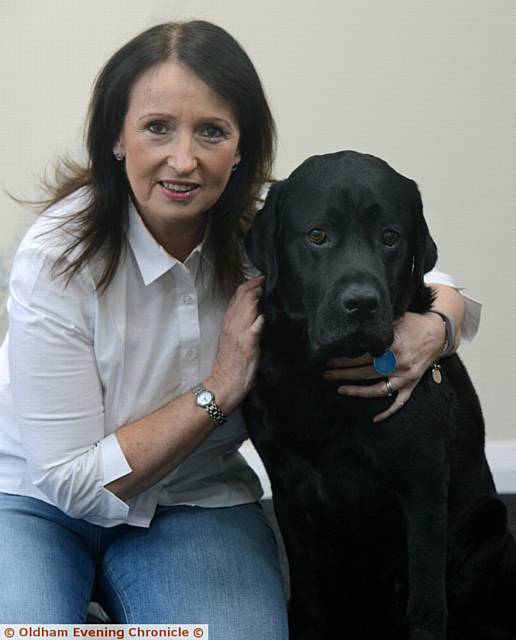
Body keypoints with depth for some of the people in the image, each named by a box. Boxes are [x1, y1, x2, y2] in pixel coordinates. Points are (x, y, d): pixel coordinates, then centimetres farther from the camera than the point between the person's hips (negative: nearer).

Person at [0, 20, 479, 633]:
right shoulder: (57, 258, -22)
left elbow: (441, 290, 2)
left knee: (245, 630, -26)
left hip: (192, 506, 3)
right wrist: (219, 390, -24)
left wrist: (432, 326, -23)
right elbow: (74, 481, -20)